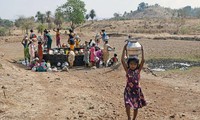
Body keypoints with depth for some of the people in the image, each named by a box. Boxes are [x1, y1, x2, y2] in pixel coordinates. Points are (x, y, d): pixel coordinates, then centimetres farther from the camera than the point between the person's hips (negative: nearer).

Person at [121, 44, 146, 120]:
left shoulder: (138, 70, -5)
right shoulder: (127, 70, -7)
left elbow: (143, 61, -15)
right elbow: (122, 60, -17)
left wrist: (142, 50, -17)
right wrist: (124, 50, -20)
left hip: (136, 90, 1)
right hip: (128, 90, -1)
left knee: (136, 107, 11)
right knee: (128, 106, -14)